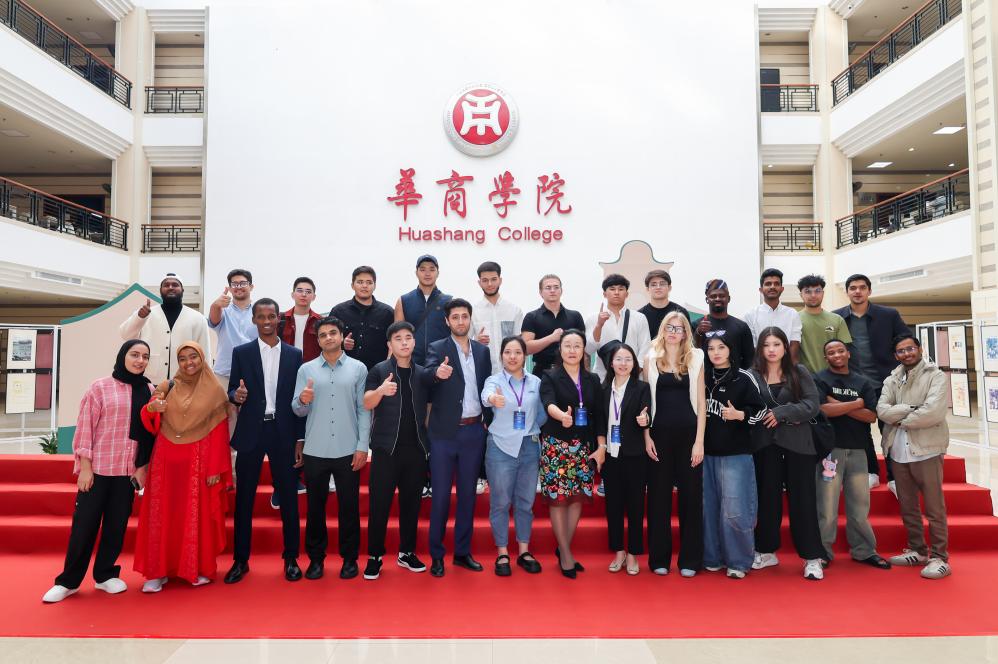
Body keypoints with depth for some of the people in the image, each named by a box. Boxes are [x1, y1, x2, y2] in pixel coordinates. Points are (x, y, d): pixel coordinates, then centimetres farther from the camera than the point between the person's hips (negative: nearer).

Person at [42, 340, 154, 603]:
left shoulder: (148, 391, 6)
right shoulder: (100, 387, -3)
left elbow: (150, 432, 7)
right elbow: (85, 426, -5)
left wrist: (143, 466, 3)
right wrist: (85, 466, -8)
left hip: (128, 470, 3)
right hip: (97, 468, -3)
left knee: (117, 524, 9)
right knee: (84, 524, 2)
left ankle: (105, 574, 23)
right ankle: (68, 581, 16)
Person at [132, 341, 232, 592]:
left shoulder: (215, 391, 1)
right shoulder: (166, 387, 7)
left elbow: (219, 433, -2)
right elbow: (149, 423, 2)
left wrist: (215, 468, -8)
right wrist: (151, 408, -21)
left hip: (199, 461, -2)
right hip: (166, 459, 2)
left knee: (197, 514, 2)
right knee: (162, 513, 4)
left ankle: (199, 568, 13)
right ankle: (158, 571, 12)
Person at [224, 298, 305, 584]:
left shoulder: (294, 354, 6)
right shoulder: (241, 352, 5)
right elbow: (232, 391, 6)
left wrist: (301, 440, 1)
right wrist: (236, 395, -19)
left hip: (283, 433, 0)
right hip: (250, 432, 0)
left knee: (288, 498, 6)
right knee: (244, 498, 6)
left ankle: (291, 558, 18)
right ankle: (240, 560, 19)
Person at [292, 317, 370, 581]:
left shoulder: (358, 368, 2)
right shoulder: (306, 369, 5)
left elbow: (364, 409, 1)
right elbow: (297, 410, 2)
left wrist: (362, 446, -5)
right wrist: (303, 401, -21)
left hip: (348, 451, -1)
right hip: (314, 450, 1)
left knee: (349, 505, 7)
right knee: (315, 505, 10)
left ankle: (349, 558, 20)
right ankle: (316, 557, 24)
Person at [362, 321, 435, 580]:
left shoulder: (423, 374, 9)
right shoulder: (379, 370, -1)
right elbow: (367, 403, -13)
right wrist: (381, 390, -32)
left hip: (416, 449, 3)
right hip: (386, 448, -3)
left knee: (411, 503, 10)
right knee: (379, 504, 1)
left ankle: (406, 553, 23)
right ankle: (374, 556, 13)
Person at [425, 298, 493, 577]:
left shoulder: (483, 351, 9)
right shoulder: (437, 348, -3)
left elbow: (486, 387, 11)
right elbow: (427, 374, -24)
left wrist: (489, 421, 4)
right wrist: (438, 373, -46)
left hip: (474, 431, 4)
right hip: (444, 432, -3)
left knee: (468, 493, 11)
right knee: (441, 495, 3)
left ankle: (462, 552, 23)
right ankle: (436, 555, 16)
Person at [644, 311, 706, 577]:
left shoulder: (695, 359, 3)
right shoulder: (651, 359, 4)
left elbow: (701, 403, 1)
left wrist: (699, 441, -5)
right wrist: (647, 436, -4)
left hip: (688, 433, 0)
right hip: (660, 433, 0)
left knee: (691, 495, 5)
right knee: (658, 495, 5)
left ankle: (689, 559, 16)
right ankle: (659, 558, 16)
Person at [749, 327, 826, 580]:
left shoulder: (799, 372, 5)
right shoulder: (752, 375, 2)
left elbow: (812, 405, -5)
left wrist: (780, 413, -14)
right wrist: (790, 417, -10)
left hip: (797, 445, 0)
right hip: (765, 445, 0)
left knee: (803, 500, 2)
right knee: (767, 499, 9)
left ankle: (812, 558, 9)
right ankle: (767, 551, 22)